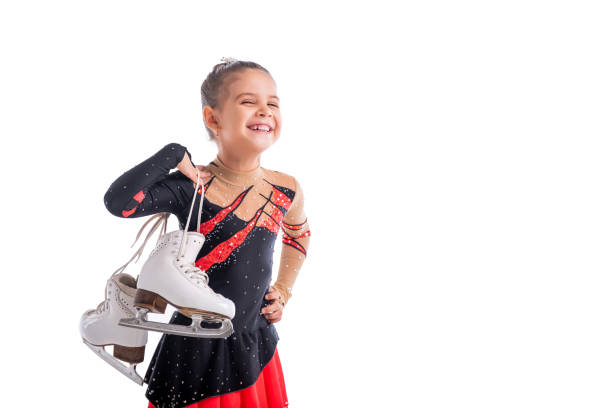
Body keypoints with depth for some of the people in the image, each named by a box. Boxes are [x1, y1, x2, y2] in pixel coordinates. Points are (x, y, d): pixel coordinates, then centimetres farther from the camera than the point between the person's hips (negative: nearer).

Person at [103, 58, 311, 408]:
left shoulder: (287, 191, -2)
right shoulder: (191, 188, -16)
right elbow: (119, 202, -33)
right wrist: (174, 154, -24)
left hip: (255, 346, 5)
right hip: (196, 350, -4)